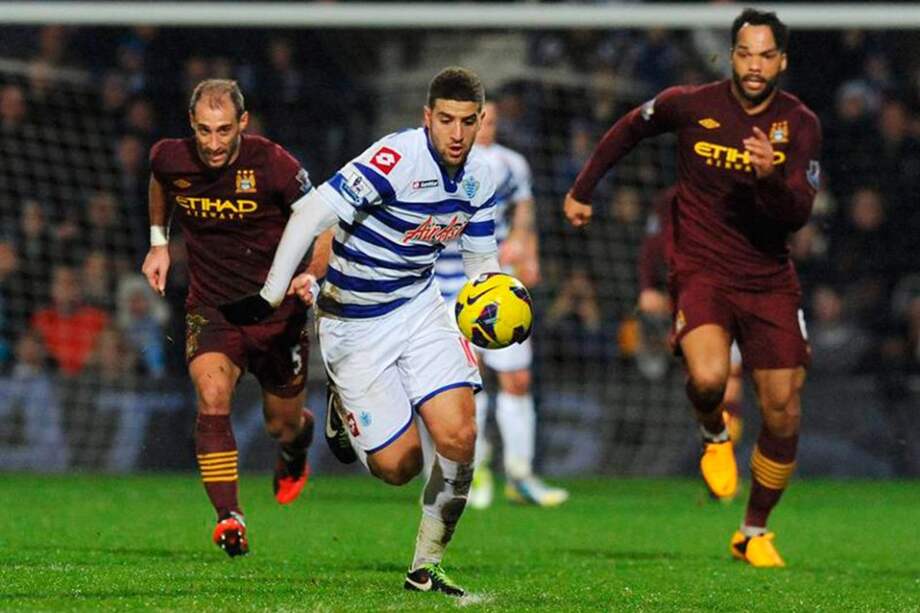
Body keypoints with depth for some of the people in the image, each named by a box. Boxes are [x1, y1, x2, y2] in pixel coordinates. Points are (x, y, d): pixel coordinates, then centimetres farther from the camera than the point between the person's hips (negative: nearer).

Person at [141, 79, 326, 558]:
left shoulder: (273, 165, -20)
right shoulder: (170, 159, -10)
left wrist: (310, 277, -26)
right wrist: (158, 241, 15)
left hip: (276, 309, -1)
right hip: (210, 308, 1)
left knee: (283, 424, 13)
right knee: (212, 397, -26)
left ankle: (295, 449, 53)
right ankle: (229, 518, -26)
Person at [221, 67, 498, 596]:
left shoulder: (480, 177, -2)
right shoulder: (398, 157, -25)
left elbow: (482, 259, 12)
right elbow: (314, 212, -30)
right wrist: (272, 294, -34)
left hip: (421, 307, 5)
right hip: (356, 324, -5)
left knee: (458, 436, -14)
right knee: (399, 465, -5)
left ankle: (427, 566, 5)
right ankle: (344, 407, 30)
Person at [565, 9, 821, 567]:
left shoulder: (800, 124, -5)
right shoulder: (691, 106, -8)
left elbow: (798, 215, -11)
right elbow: (629, 130, 12)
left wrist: (773, 177, -32)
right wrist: (583, 190, 19)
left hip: (770, 280, 2)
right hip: (702, 270, -2)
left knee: (783, 413, 1)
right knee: (708, 378, -30)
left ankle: (755, 533, 23)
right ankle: (715, 436, 7)